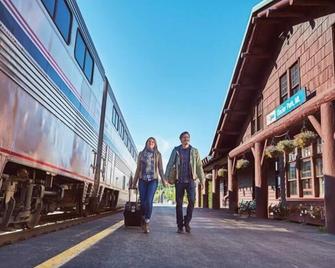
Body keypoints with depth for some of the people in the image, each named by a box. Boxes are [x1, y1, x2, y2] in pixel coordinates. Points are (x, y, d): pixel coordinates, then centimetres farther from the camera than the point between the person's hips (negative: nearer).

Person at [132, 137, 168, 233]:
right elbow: (138, 169, 15)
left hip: (153, 180, -2)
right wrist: (134, 182, 11)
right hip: (142, 180, 2)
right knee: (143, 202, -2)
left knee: (149, 201, -16)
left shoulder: (157, 154, 11)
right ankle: (143, 220, 17)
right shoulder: (141, 154, 14)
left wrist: (163, 180, -7)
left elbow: (160, 168, 6)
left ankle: (147, 222, -4)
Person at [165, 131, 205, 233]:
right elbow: (170, 164, 4)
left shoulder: (194, 151, 8)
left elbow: (199, 166, 8)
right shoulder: (176, 151, 7)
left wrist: (202, 179, 3)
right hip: (179, 181, 0)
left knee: (192, 200, -14)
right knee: (179, 203, 2)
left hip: (190, 180, 0)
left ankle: (187, 222, 6)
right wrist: (167, 177, -6)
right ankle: (180, 226, 11)